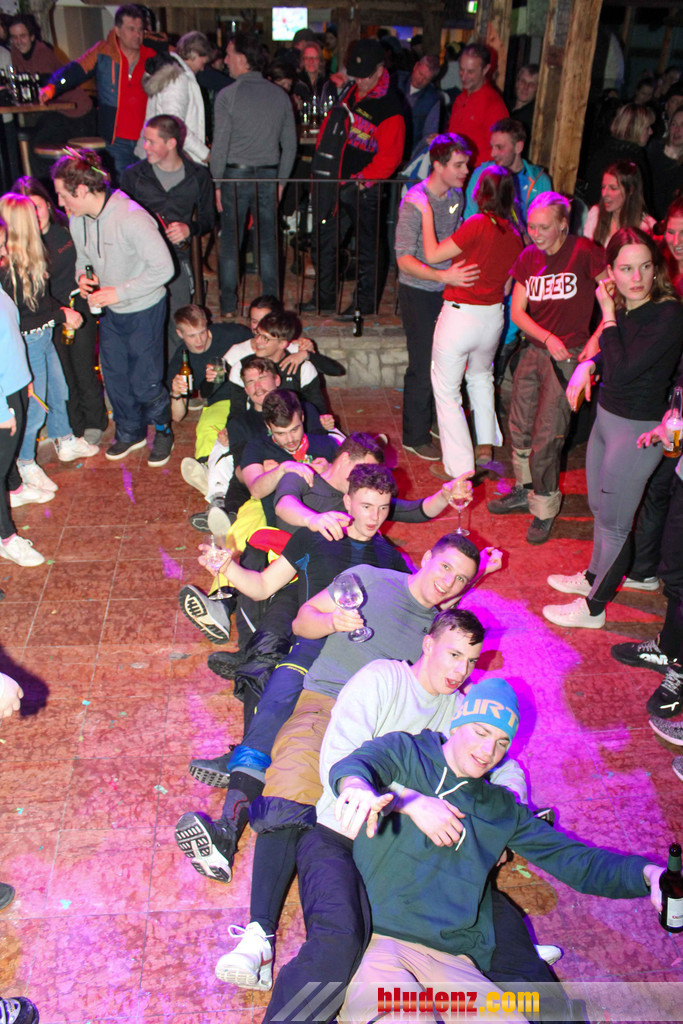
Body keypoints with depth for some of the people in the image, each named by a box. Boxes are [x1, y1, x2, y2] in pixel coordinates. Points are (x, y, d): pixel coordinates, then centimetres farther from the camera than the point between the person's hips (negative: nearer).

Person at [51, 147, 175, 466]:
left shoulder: (131, 218, -26)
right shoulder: (76, 219, -3)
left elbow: (163, 268, -25)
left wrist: (119, 291, -25)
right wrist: (83, 276, -9)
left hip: (144, 310, -7)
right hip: (110, 311, 7)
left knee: (145, 382, 0)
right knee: (114, 376, 15)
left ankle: (163, 430, 28)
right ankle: (130, 432, 38)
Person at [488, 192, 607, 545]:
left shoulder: (584, 252, -12)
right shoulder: (528, 257, 6)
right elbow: (517, 311, 4)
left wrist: (596, 341, -16)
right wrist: (547, 337, -12)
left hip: (567, 356, -6)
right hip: (534, 350, 6)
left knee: (546, 439, -6)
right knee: (520, 428, 13)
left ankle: (545, 510, 12)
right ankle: (525, 491, 35)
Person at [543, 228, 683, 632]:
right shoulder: (622, 307, -1)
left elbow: (620, 374, -29)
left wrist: (608, 315, -21)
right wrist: (588, 364, -3)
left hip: (637, 431, -8)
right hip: (607, 417, 8)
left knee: (614, 522, 5)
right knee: (600, 506, 25)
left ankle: (593, 608, 22)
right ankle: (594, 576, 48)